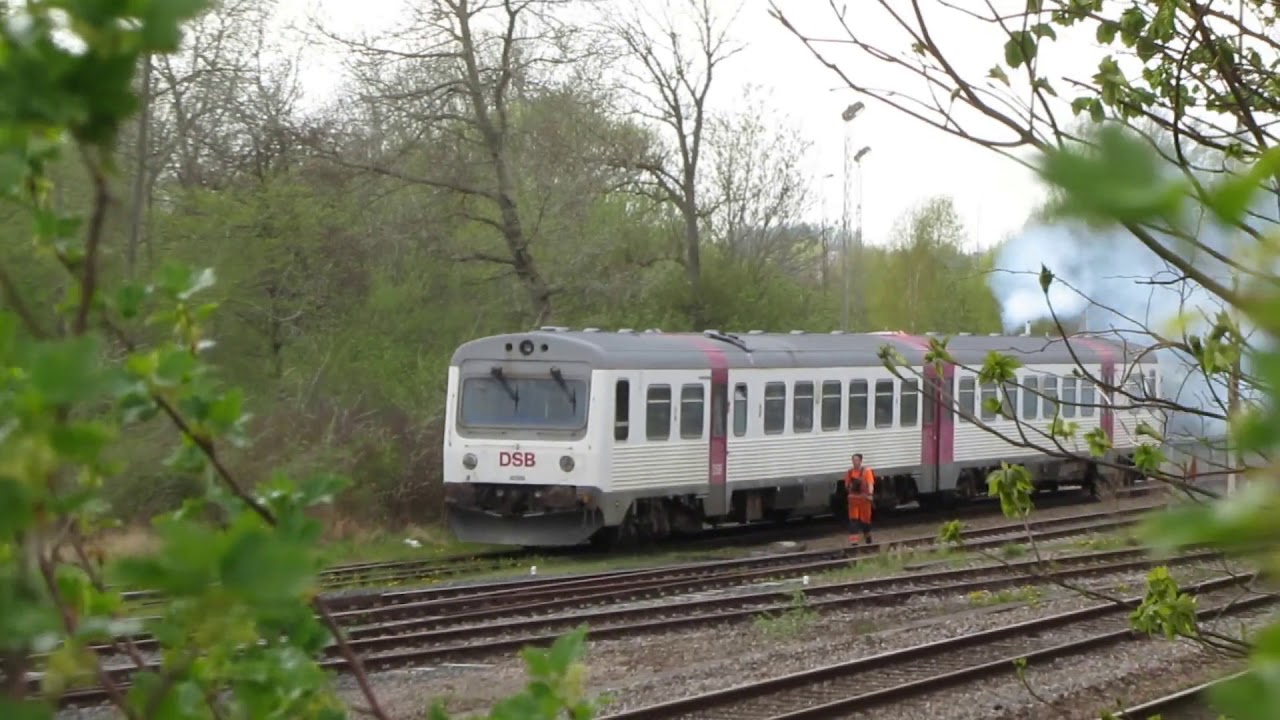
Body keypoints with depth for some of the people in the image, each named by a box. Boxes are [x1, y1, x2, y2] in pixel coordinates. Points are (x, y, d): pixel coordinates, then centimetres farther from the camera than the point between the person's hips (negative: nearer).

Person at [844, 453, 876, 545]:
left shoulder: (866, 471, -8)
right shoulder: (849, 472, 5)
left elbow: (870, 484, -19)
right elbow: (847, 486, 15)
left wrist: (870, 494, -32)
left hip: (864, 499, -3)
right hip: (853, 499, 3)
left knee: (865, 519, 9)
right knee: (853, 520, -4)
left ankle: (868, 537, 34)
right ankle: (854, 541, -8)